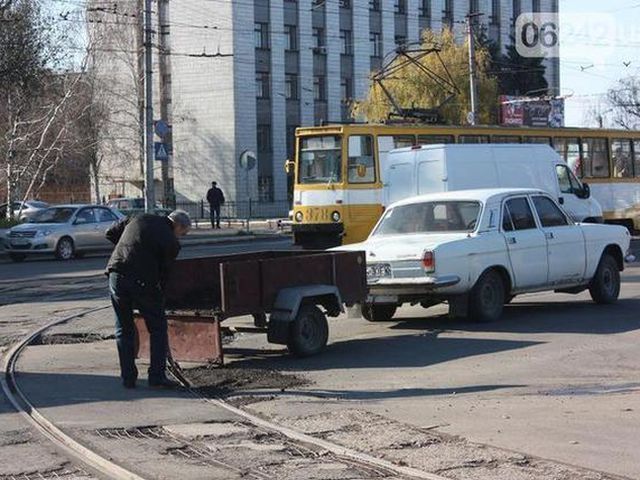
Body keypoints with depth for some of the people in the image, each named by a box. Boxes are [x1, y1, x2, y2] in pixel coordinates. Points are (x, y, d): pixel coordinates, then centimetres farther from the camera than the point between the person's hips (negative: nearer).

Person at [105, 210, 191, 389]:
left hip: (116, 275, 5)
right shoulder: (171, 242, 1)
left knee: (124, 328, 14)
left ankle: (128, 378, 14)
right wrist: (158, 292, 14)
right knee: (157, 327, 11)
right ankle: (157, 376, 7)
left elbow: (110, 233, 20)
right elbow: (164, 272, 3)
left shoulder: (139, 219, 16)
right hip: (142, 280, -5)